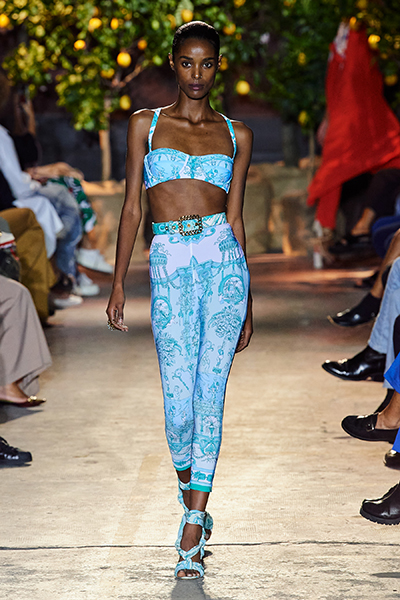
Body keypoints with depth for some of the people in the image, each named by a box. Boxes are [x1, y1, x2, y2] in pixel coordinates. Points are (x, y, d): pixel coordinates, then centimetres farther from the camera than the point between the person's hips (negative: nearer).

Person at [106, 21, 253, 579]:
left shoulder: (237, 134, 12)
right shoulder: (146, 125, 11)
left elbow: (235, 218, 13)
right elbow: (132, 207, 10)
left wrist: (248, 302, 12)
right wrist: (118, 283, 3)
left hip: (223, 260, 0)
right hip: (169, 265, 0)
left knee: (209, 393, -4)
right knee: (179, 398, -5)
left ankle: (192, 531, 4)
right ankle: (189, 489, 27)